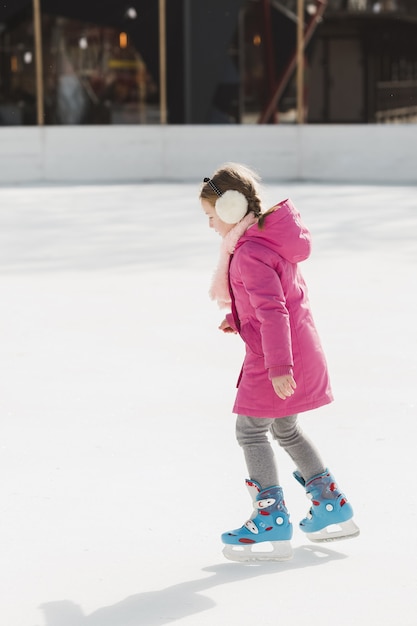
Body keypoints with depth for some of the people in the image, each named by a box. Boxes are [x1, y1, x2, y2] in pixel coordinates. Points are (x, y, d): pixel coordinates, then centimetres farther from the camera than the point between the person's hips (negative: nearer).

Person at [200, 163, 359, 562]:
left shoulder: (249, 253, -22)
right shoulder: (272, 239, 10)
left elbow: (272, 311, -28)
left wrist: (278, 366, -29)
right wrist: (242, 319, 19)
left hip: (275, 355, -10)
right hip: (300, 347, 10)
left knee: (251, 432, -3)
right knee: (284, 428, 21)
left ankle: (272, 522, -2)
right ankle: (332, 507, 26)